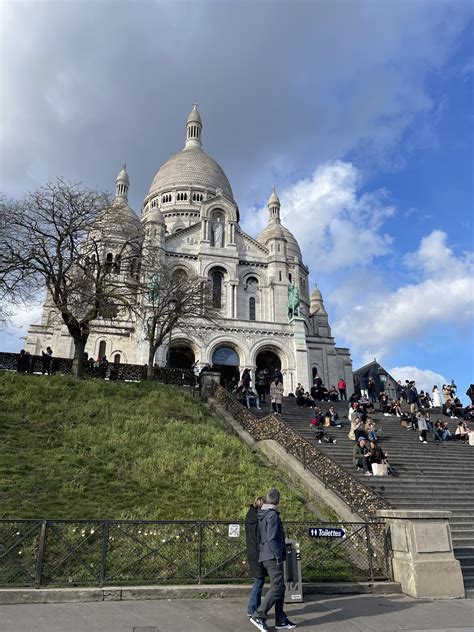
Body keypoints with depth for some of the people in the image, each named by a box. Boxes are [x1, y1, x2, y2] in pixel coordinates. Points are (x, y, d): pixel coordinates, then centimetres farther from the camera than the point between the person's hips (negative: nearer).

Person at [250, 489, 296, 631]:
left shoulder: (261, 515, 11)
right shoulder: (272, 515, -16)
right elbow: (271, 539, -22)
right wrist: (279, 557, -16)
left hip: (266, 556, 9)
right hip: (272, 557, -9)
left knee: (280, 588, 13)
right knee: (277, 588, -5)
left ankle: (281, 620, 18)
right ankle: (259, 616, -2)